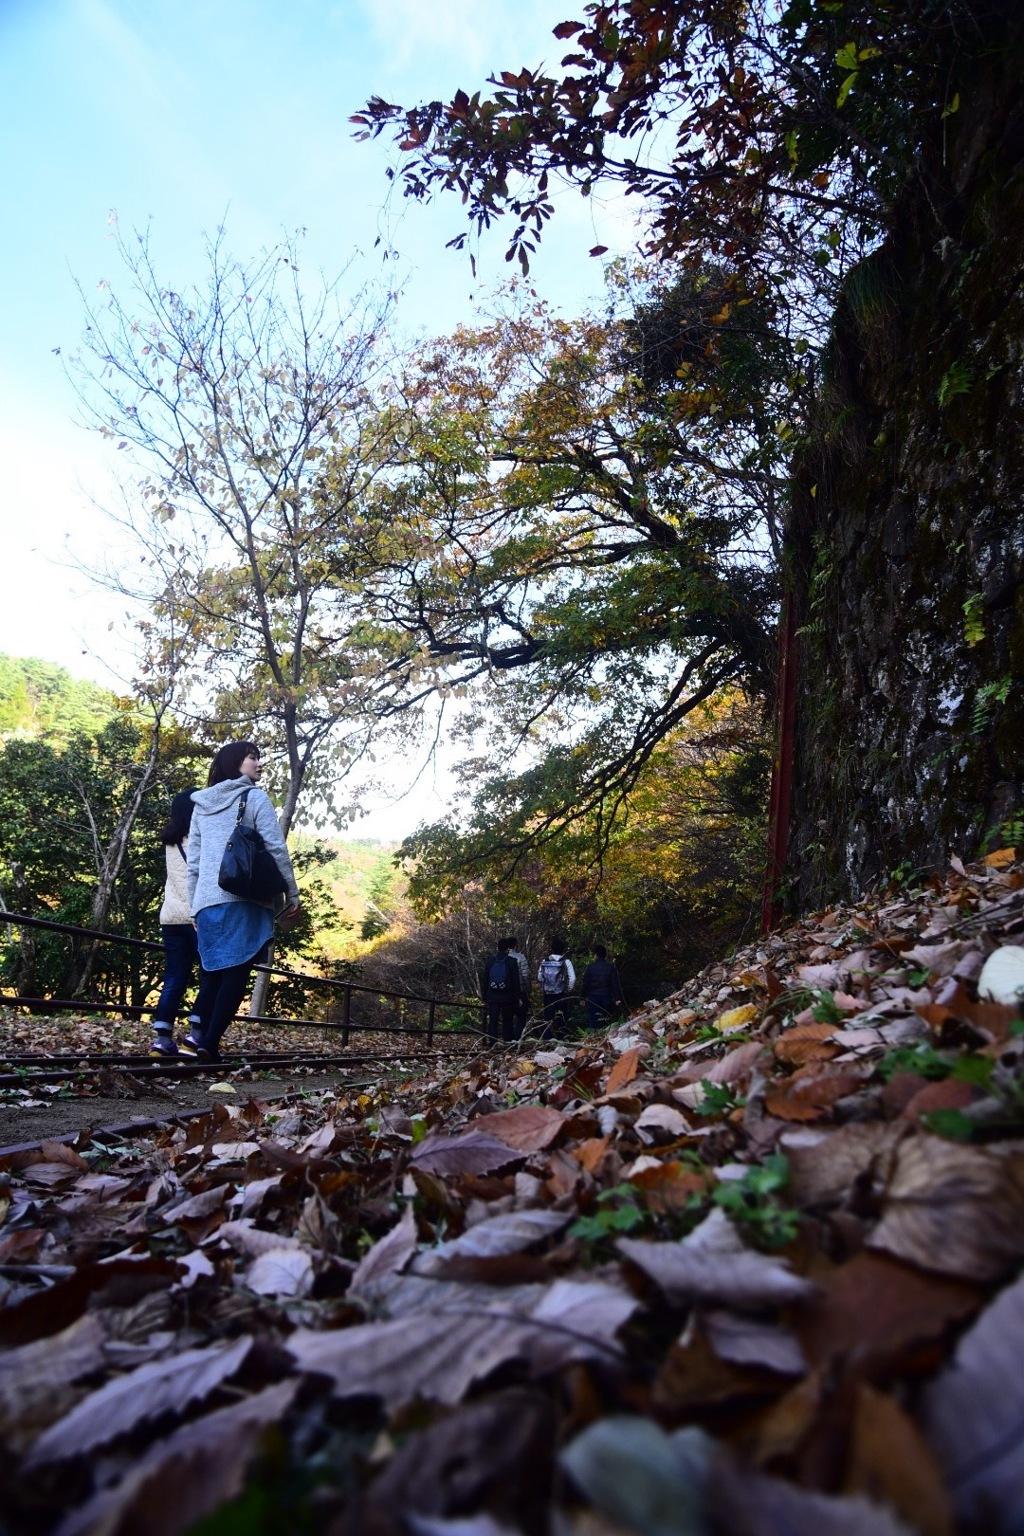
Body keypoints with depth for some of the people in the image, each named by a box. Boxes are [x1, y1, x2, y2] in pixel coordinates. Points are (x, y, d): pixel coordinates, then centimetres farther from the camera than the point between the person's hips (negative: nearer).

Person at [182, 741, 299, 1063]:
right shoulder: (254, 797, 2)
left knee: (217, 973, 13)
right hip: (244, 899, -6)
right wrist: (292, 893, -1)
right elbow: (276, 849, -6)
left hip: (207, 901, 6)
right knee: (236, 973, -4)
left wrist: (195, 908, 21)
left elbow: (193, 861, 18)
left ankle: (199, 1037, 4)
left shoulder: (201, 805, 20)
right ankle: (209, 1042, -10)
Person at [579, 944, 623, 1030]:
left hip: (593, 997, -1)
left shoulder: (590, 967, -3)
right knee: (606, 1023, 9)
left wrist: (582, 997, 5)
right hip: (606, 997, 1)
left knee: (593, 1021, 1)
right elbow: (615, 984, -3)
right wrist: (617, 998, -2)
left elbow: (585, 984, -2)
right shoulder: (611, 967, 0)